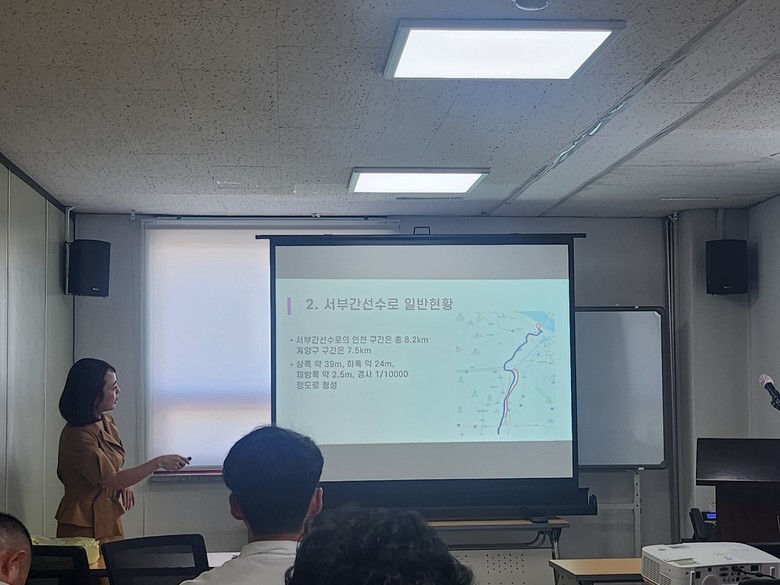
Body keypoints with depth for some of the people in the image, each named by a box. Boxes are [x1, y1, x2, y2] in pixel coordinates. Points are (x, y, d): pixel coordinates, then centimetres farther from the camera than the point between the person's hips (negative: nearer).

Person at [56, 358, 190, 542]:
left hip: (109, 518, 8)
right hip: (85, 525, -8)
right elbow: (112, 480, -23)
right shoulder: (77, 436, -22)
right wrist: (158, 463, -22)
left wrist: (124, 483, 0)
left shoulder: (106, 422, 6)